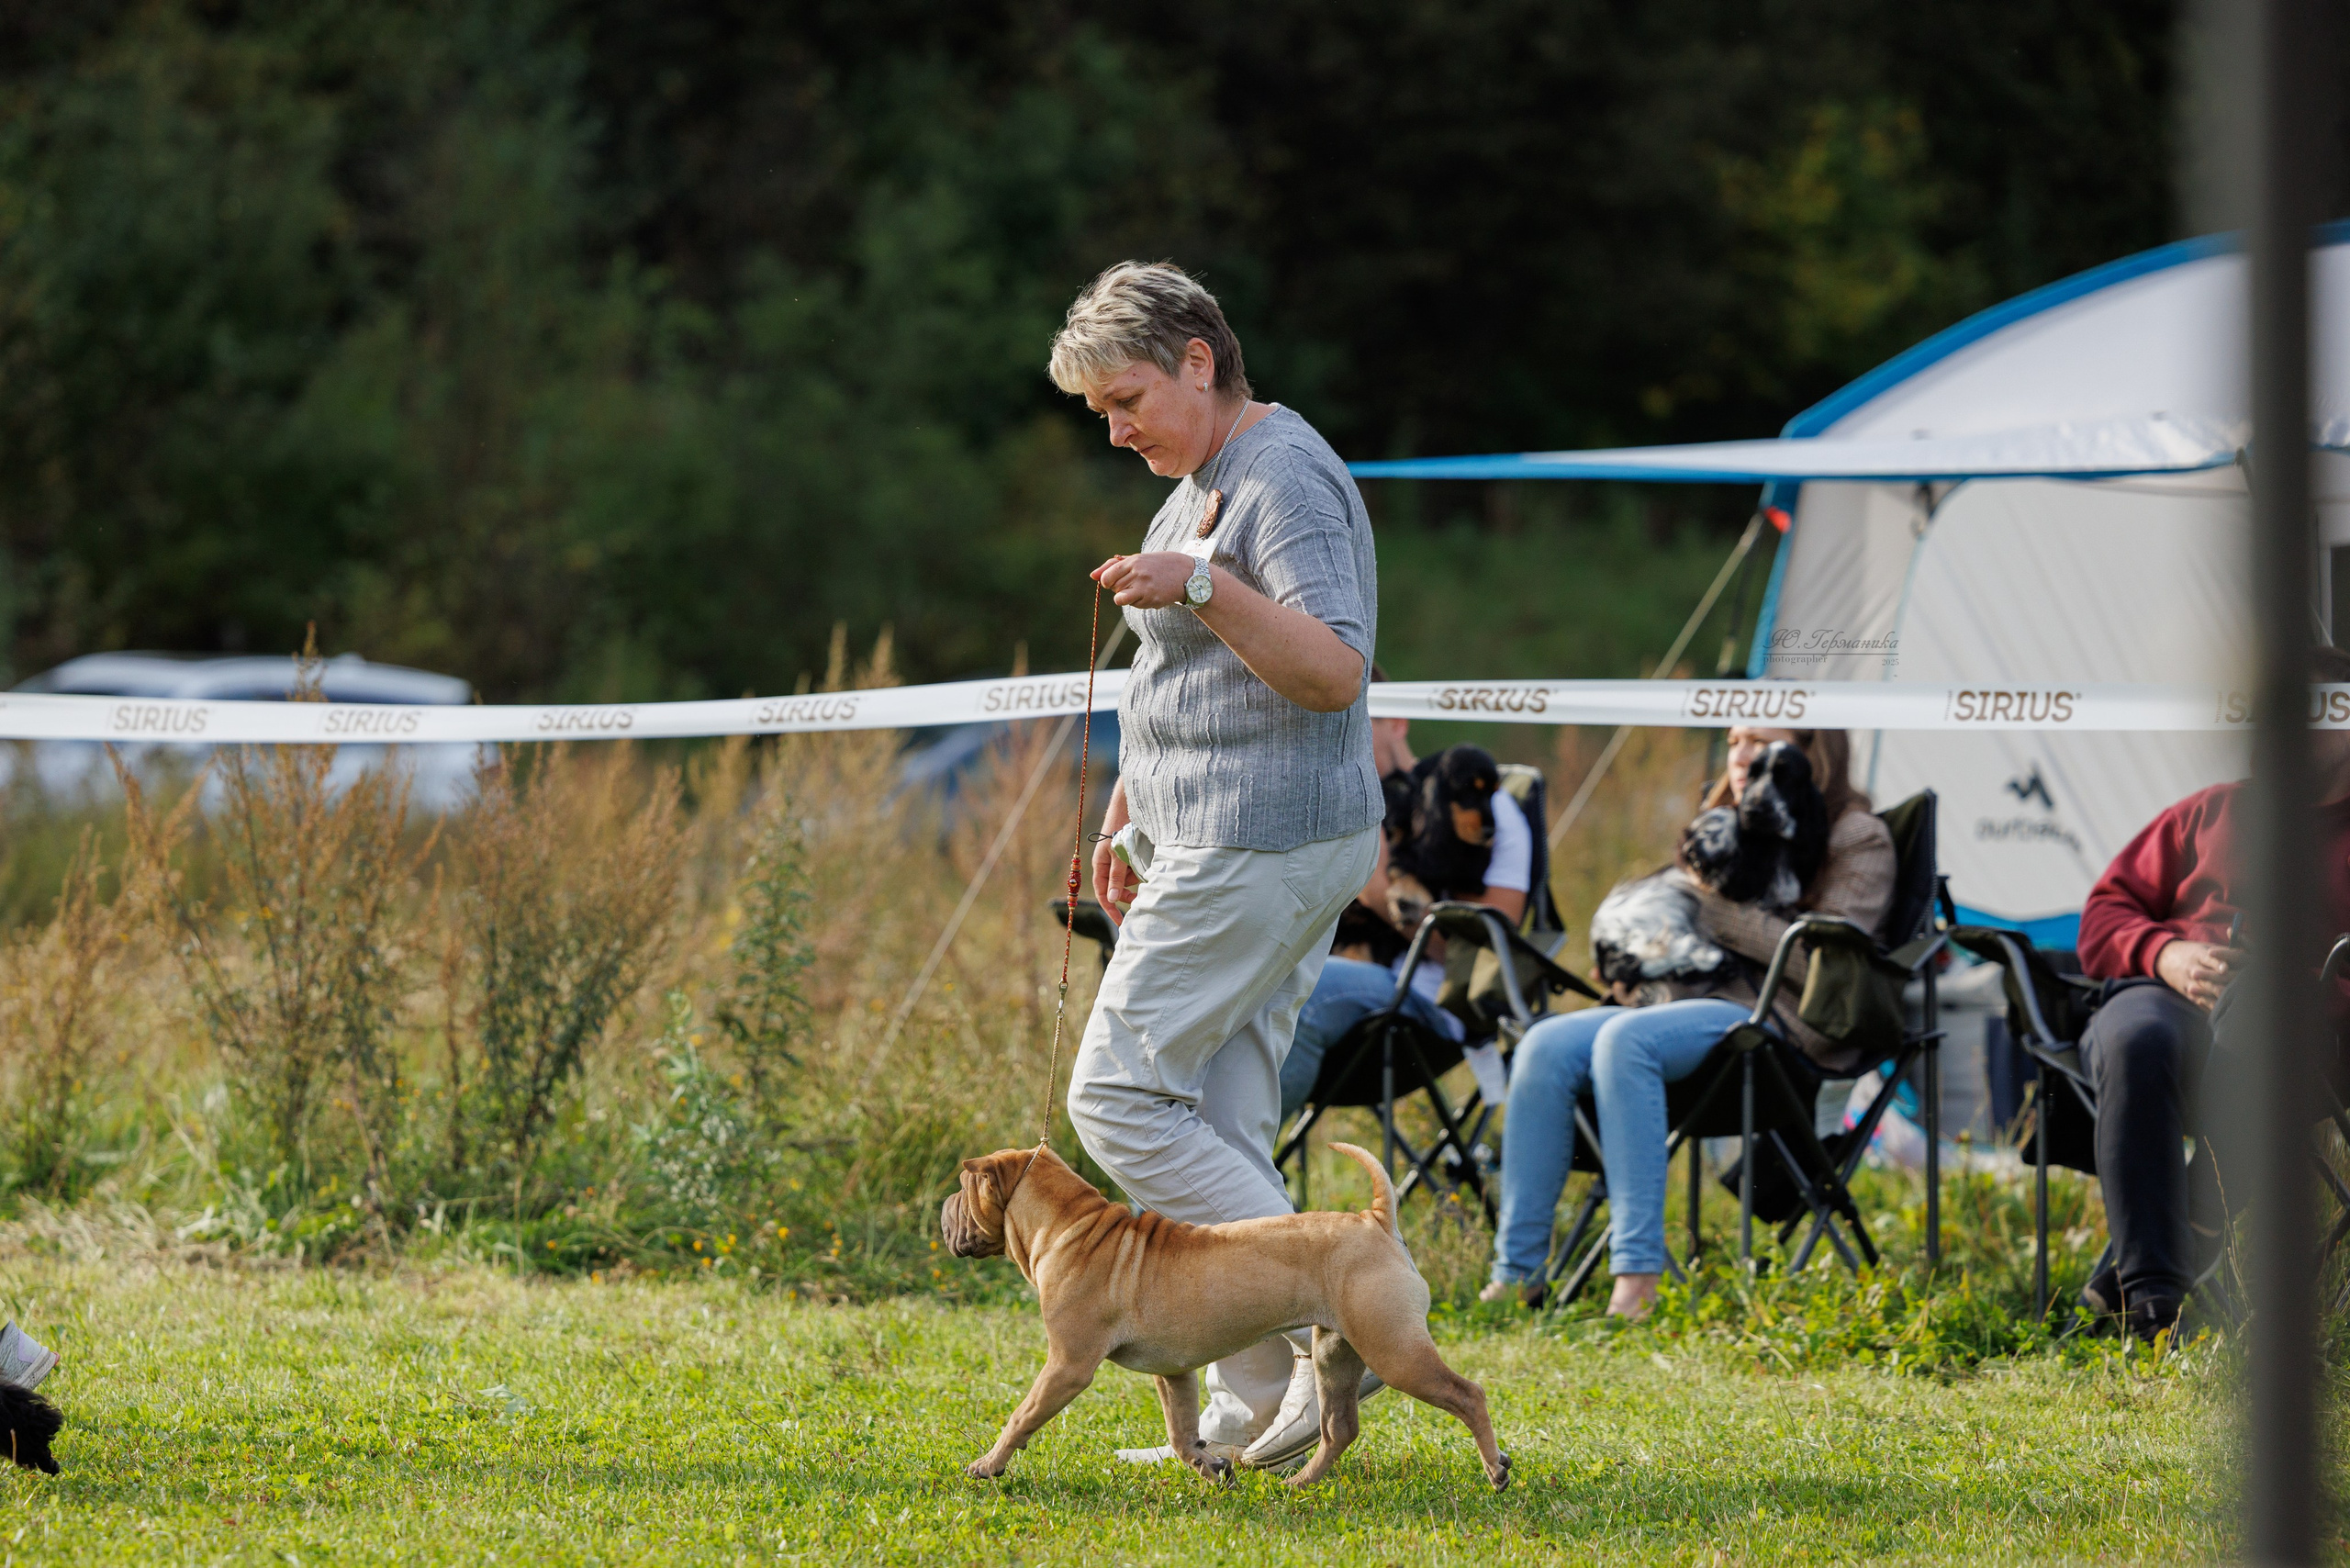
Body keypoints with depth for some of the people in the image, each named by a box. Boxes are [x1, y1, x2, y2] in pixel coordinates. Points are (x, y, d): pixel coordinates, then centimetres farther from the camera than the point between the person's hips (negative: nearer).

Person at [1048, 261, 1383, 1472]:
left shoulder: (1285, 480, -14)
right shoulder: (1207, 480, 18)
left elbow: (1335, 670, -24)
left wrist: (1203, 590, -33)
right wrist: (1129, 816, 28)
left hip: (1258, 851, -10)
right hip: (1220, 846, 10)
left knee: (1120, 1096, -10)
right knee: (1219, 1126, 8)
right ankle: (1254, 1416, 8)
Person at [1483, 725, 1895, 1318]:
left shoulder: (1858, 840, 3)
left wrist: (1723, 913, -11)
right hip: (1691, 999, 7)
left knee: (1626, 1038, -35)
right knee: (1547, 1047, -21)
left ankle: (1639, 1279, -40)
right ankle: (1514, 1274, -25)